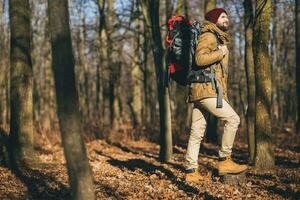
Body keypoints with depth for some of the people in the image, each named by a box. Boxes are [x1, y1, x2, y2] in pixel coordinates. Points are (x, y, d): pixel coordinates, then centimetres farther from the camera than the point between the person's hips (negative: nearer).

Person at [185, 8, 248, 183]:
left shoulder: (219, 39, 27)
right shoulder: (208, 36, -4)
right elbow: (200, 58, -21)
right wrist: (221, 53, -10)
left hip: (201, 91, 9)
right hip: (206, 88, -9)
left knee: (197, 132, 5)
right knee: (233, 119, -11)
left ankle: (191, 171, 5)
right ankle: (224, 161, -8)